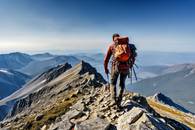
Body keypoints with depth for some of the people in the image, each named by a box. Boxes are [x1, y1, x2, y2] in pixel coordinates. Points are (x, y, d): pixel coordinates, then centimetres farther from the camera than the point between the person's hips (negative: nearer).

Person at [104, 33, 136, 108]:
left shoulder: (112, 45, 8)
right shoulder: (127, 44, 15)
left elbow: (106, 59, 5)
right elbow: (133, 57, 16)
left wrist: (105, 68, 20)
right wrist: (131, 65, 33)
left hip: (116, 66, -2)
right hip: (126, 67, 3)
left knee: (113, 83, 18)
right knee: (122, 83, 21)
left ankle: (114, 100, 3)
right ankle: (119, 102, 20)